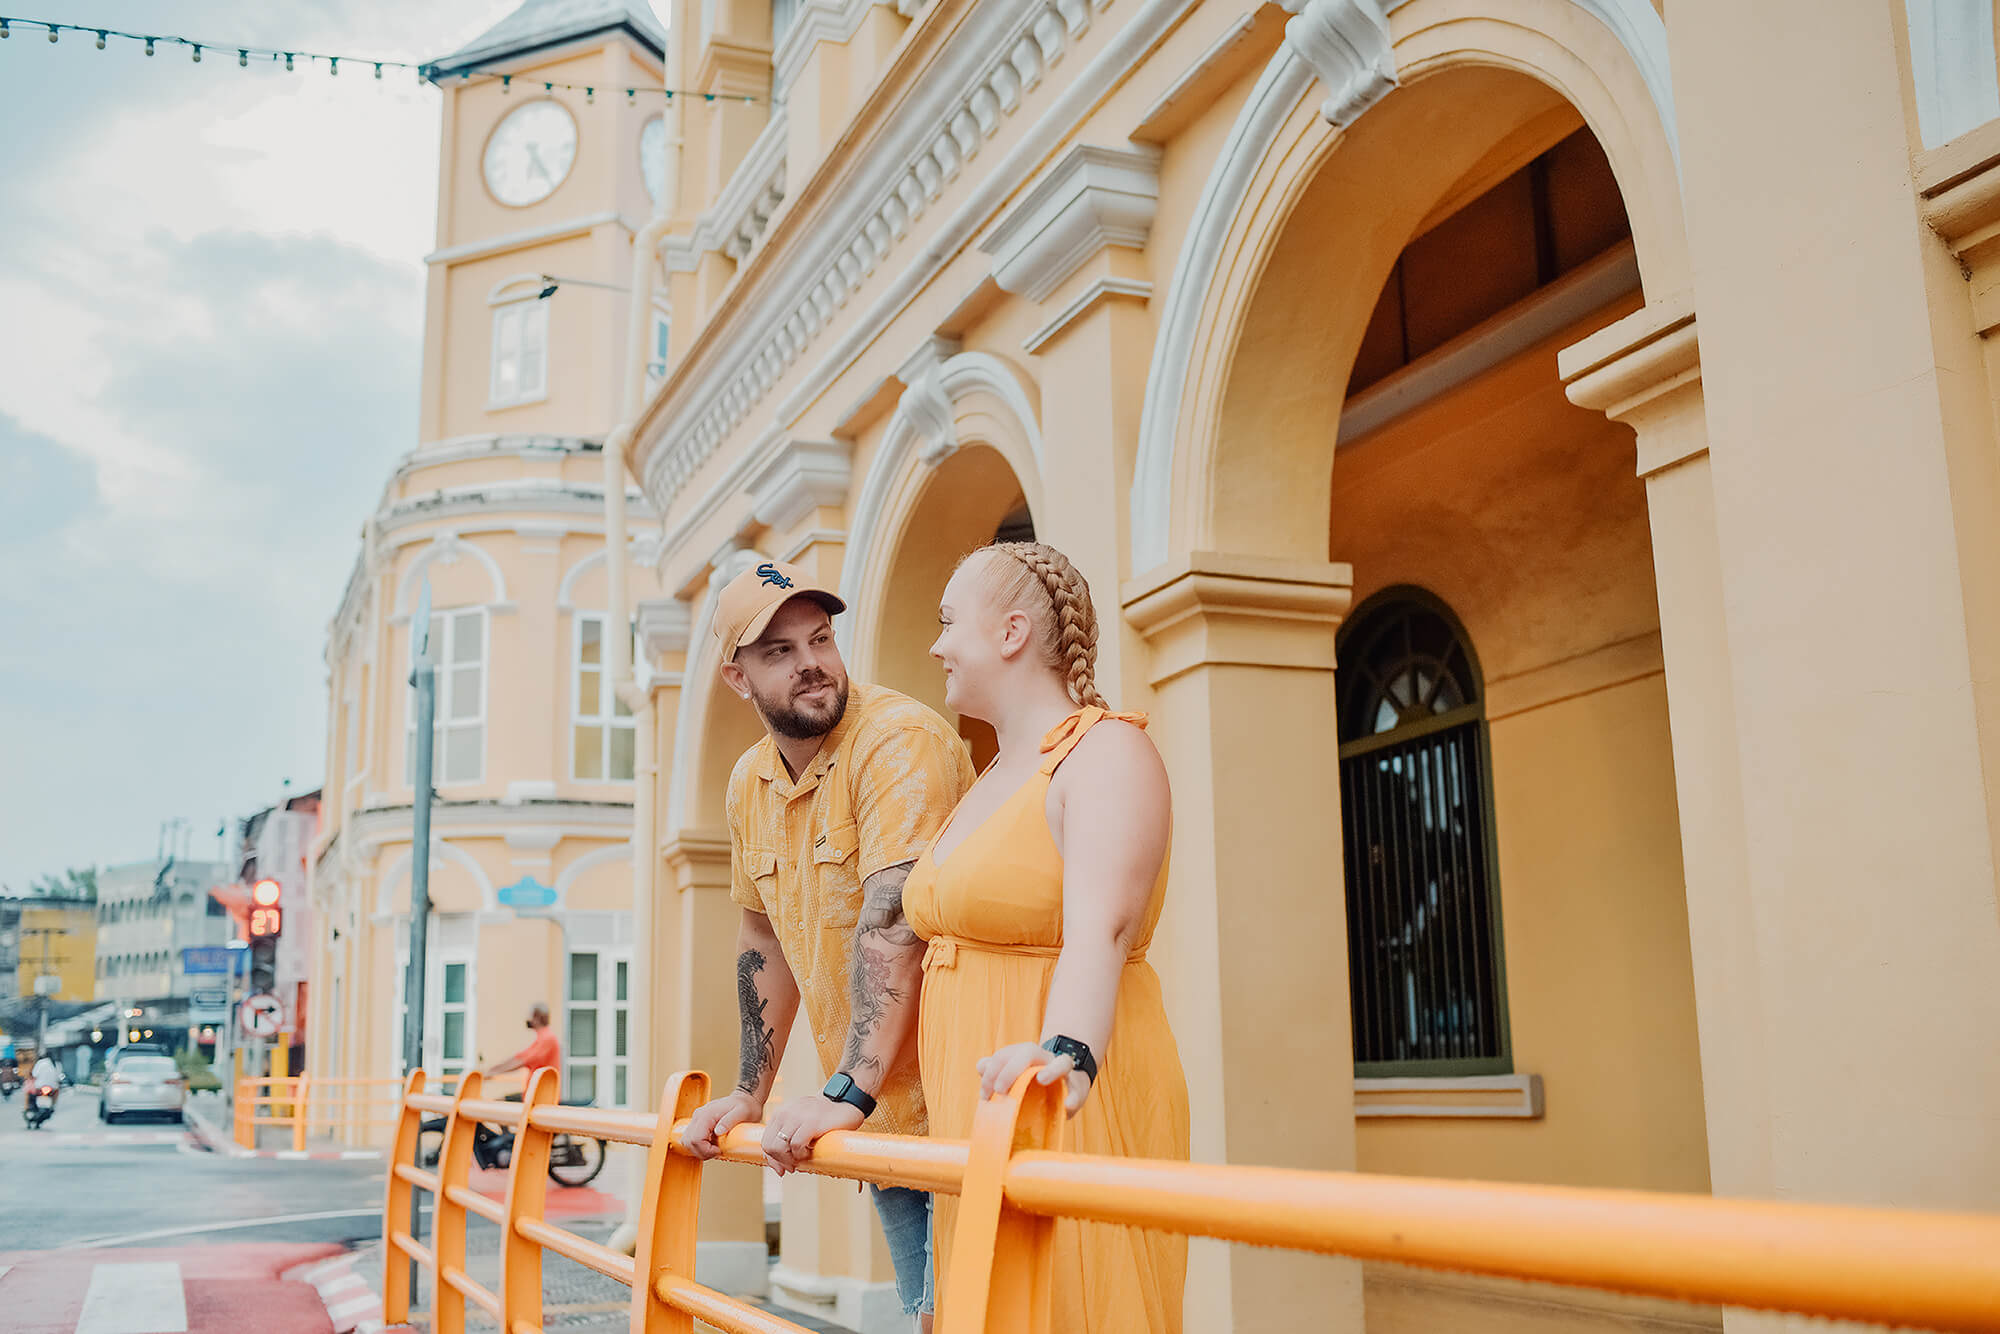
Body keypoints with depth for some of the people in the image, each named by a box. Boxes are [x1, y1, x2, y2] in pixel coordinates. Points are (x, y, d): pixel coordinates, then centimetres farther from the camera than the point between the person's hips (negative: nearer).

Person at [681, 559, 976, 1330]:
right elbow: (764, 940, 19)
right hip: (881, 1121, 7)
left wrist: (845, 1094, -32)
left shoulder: (899, 739, -17)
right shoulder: (751, 782, 8)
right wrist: (750, 1092, 17)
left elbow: (894, 921, -27)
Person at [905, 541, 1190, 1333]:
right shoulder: (992, 779, 18)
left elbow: (1100, 930, -28)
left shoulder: (1104, 753, -10)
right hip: (977, 1121, 8)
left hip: (1072, 1118, -8)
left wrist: (1066, 1055, -45)